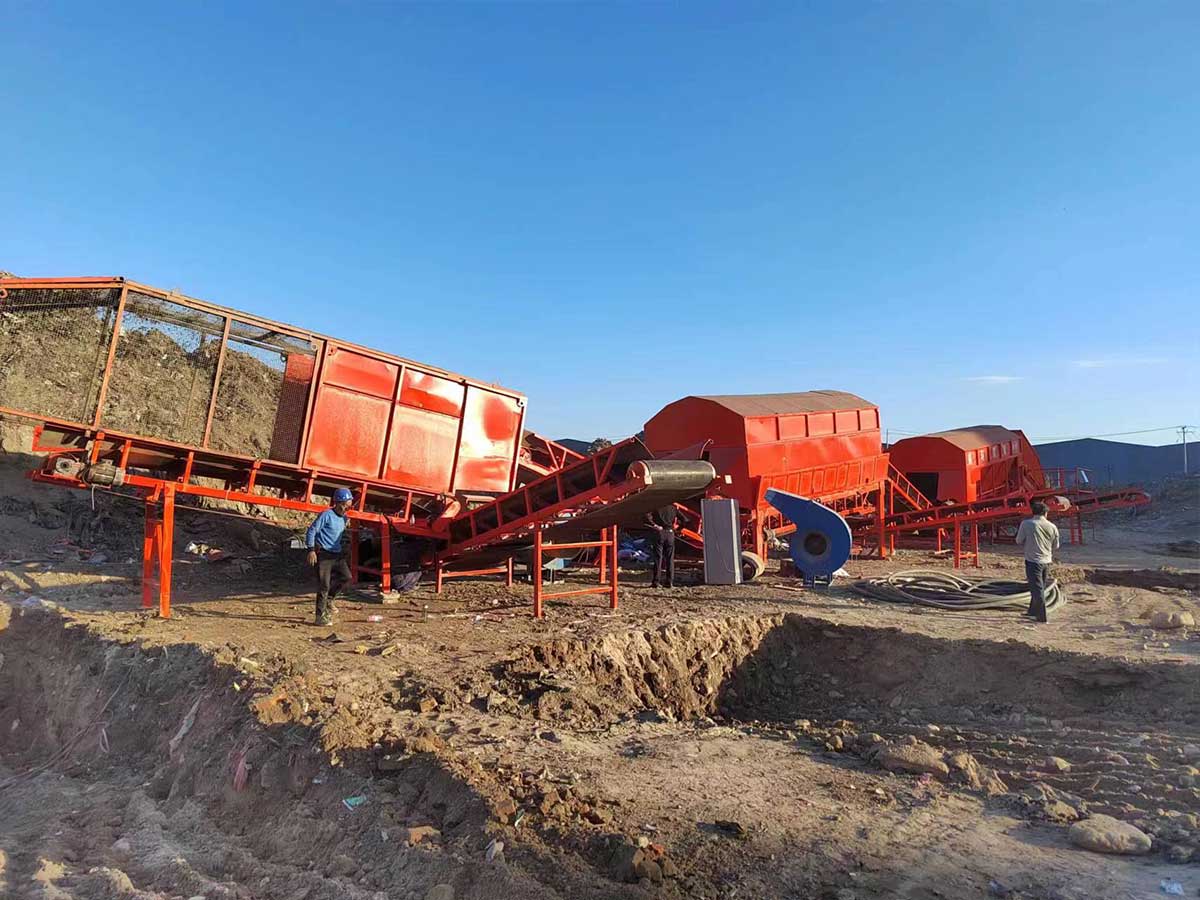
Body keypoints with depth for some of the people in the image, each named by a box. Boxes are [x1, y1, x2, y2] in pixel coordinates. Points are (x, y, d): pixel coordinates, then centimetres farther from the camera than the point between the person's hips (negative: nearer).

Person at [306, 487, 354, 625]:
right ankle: (320, 617, 2)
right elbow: (311, 531, -14)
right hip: (323, 554, -7)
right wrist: (311, 550, -18)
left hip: (337, 554, 7)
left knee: (347, 577, -3)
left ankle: (328, 598, 18)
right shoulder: (327, 515, -13)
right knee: (324, 585, -6)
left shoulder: (344, 518, 10)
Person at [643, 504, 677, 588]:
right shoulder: (672, 507, 8)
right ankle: (669, 582, 6)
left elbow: (648, 517, -16)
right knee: (669, 559, 7)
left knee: (657, 558, 0)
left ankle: (656, 581, -2)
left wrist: (655, 525, -11)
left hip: (658, 533, -2)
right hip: (670, 533, 2)